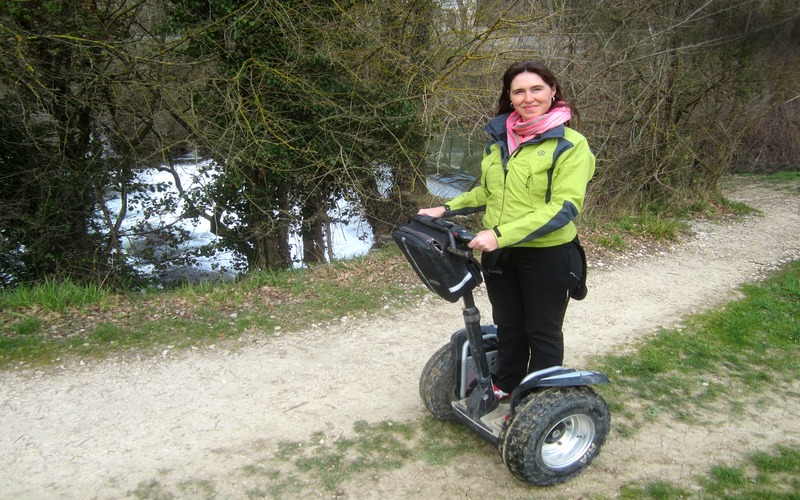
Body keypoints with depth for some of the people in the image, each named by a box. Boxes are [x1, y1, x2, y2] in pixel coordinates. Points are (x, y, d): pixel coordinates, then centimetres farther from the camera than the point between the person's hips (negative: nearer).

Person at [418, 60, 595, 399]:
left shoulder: (570, 144, -13)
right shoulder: (499, 137, 6)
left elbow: (564, 207, -23)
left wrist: (502, 234, -29)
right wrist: (447, 209, 6)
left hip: (547, 256, -6)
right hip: (499, 254, 6)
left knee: (542, 331, 11)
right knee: (507, 325, 22)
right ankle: (507, 385, 43)